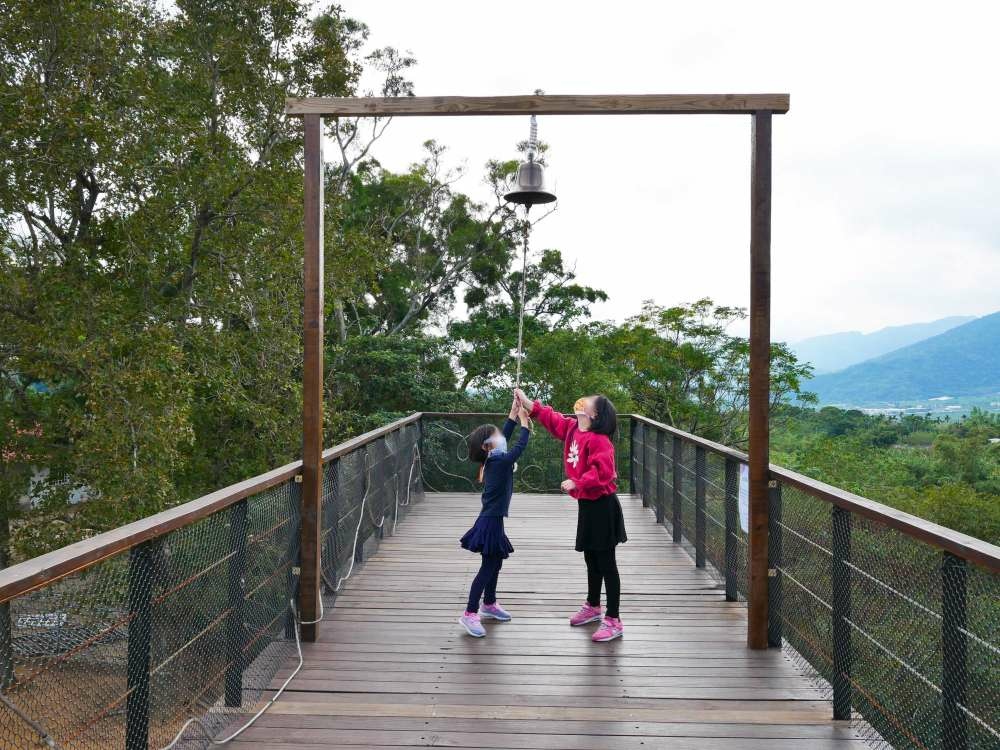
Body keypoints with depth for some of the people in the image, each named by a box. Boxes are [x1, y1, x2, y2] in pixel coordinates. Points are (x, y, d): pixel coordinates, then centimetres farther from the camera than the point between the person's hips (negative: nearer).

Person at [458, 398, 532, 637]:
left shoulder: (493, 459, 5)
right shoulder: (500, 462, -19)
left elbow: (505, 436, 13)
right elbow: (519, 447, -15)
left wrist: (513, 415, 9)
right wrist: (525, 423, -5)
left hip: (491, 520, 9)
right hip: (491, 522, -9)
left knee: (496, 563, 21)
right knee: (487, 568, -5)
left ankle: (489, 604, 36)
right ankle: (470, 614, -1)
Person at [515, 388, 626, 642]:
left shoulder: (598, 440, -21)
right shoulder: (572, 428, 6)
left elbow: (601, 471, -31)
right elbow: (553, 419, 20)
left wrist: (577, 483, -35)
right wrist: (528, 403, 16)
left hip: (601, 506, -9)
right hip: (587, 504, 9)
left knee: (606, 563, -3)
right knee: (591, 559, 22)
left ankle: (614, 622, 4)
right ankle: (593, 607, 40)